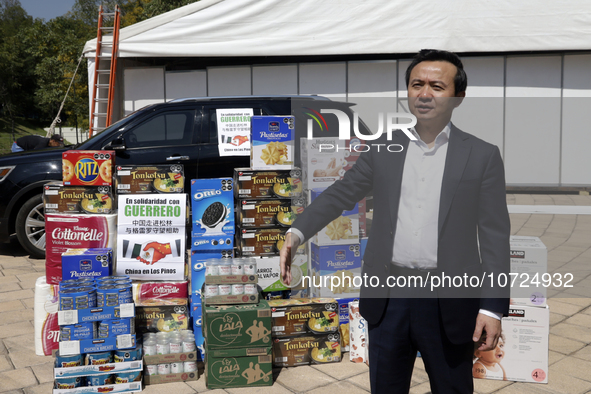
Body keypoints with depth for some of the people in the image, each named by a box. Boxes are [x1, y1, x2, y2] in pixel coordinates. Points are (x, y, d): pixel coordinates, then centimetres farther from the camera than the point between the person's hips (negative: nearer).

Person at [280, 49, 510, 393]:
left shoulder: (483, 156, -2)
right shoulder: (384, 149, 5)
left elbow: (495, 237, -3)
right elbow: (339, 195, 6)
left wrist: (493, 307, -8)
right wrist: (296, 234, -8)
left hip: (449, 304, -2)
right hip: (387, 299, 2)